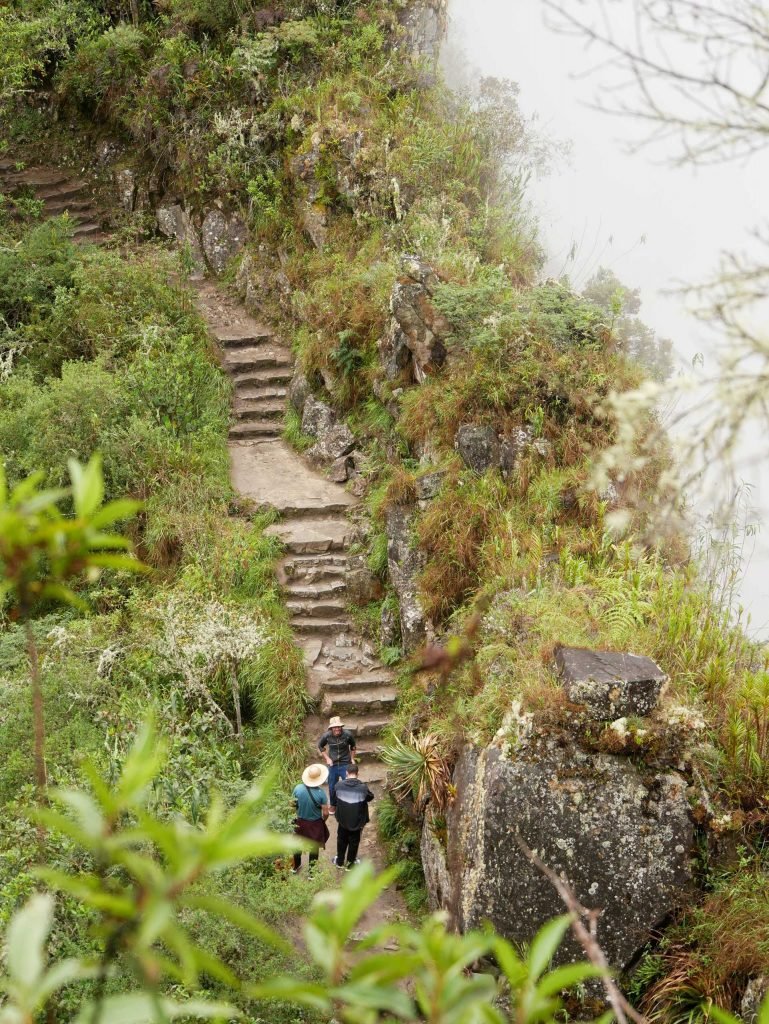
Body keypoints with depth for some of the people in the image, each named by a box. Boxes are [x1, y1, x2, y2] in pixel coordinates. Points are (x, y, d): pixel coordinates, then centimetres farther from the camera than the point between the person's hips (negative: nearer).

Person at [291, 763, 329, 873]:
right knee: (314, 848, 17)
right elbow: (325, 813, -18)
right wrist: (323, 820, 4)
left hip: (300, 822, 3)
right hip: (315, 824, -3)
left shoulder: (297, 788, -19)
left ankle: (295, 867, 45)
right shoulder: (320, 793, -26)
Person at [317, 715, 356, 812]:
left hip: (346, 764, -1)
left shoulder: (348, 735, -18)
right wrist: (327, 758, -2)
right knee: (332, 787, 15)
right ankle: (333, 805, 39)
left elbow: (353, 746, 4)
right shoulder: (326, 736, -16)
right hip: (333, 765, 2)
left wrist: (352, 758, 5)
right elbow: (320, 746, 5)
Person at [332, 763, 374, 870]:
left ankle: (340, 861, 39)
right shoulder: (363, 787, -23)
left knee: (341, 840, 23)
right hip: (357, 820, -2)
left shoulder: (339, 785, -17)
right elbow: (370, 797, -4)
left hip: (343, 820, 2)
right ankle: (350, 863, 33)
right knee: (354, 842, 18)